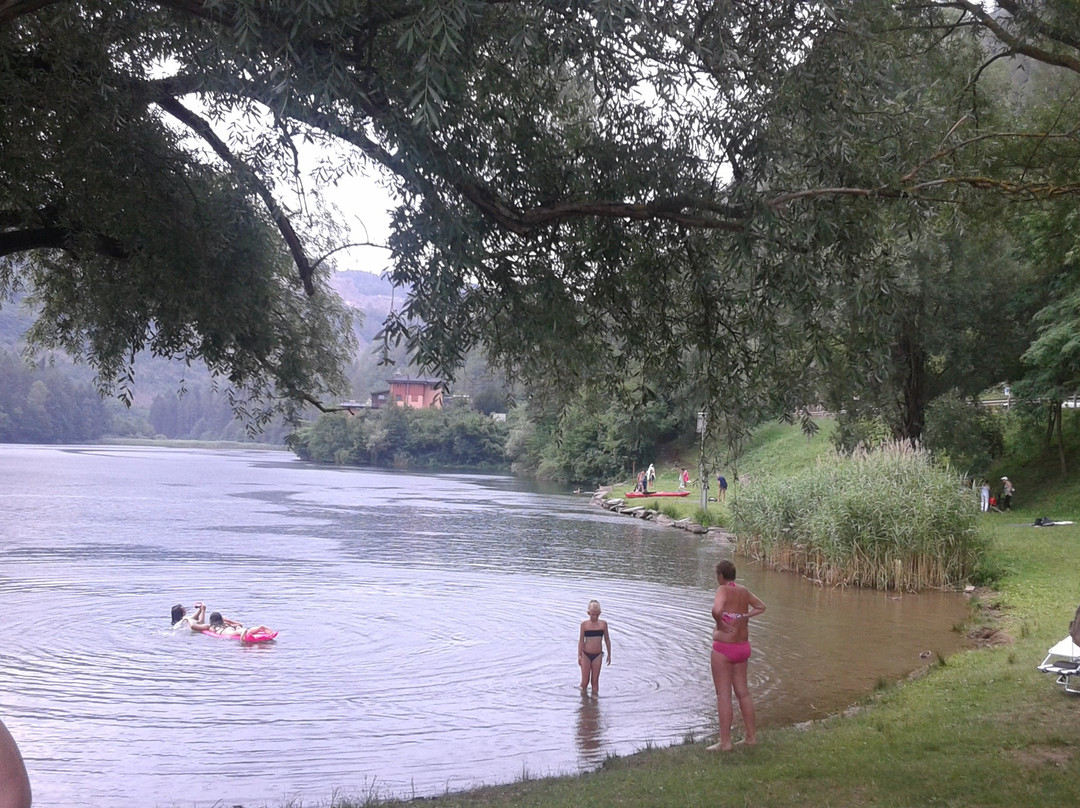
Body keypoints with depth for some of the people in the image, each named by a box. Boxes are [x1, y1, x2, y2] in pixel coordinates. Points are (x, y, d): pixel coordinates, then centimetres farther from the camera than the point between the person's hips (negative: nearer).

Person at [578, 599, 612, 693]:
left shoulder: (603, 624, -2)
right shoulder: (584, 624, -6)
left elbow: (607, 640, 7)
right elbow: (581, 640, -1)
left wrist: (609, 654, 9)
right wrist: (579, 655, -6)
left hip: (598, 655, 1)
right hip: (586, 655, -1)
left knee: (595, 680, 5)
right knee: (585, 681, 3)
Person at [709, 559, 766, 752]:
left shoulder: (723, 590, -16)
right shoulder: (744, 591, 5)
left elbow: (717, 610, -36)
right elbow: (761, 607, 21)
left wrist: (719, 623, -17)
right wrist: (743, 617, 10)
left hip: (723, 648, -7)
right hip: (743, 647, 7)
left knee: (723, 695, -1)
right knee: (743, 691, 18)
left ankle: (725, 741, 3)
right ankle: (751, 736, 24)